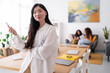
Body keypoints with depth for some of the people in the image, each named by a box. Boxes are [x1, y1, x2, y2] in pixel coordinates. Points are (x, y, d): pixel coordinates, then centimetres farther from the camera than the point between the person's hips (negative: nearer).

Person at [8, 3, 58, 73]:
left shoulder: (51, 29, -13)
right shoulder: (33, 29, 4)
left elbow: (44, 52, -18)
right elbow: (26, 47, 3)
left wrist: (32, 50, -3)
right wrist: (16, 35, -1)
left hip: (42, 66, -5)